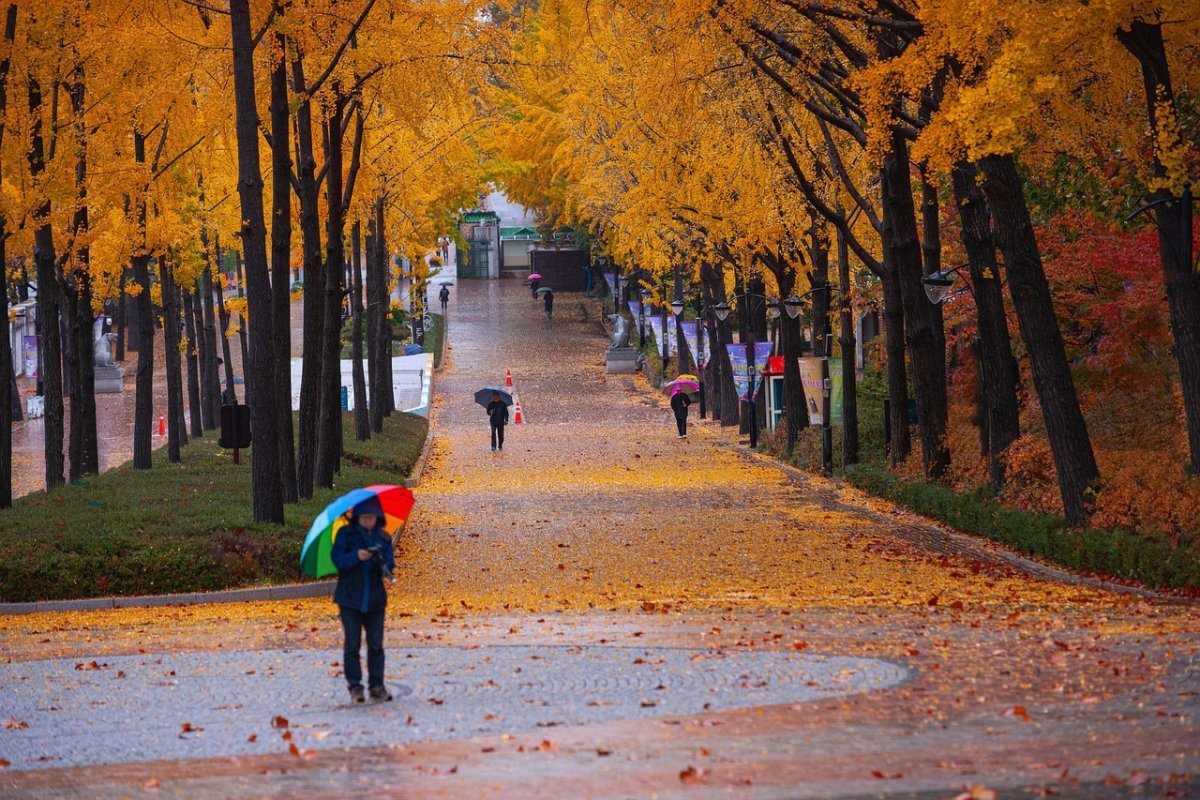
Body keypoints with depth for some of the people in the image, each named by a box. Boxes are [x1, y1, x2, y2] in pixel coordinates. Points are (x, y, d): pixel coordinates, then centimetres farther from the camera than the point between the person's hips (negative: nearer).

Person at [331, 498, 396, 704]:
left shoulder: (383, 538, 7)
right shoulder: (346, 534, 0)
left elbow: (390, 564, 2)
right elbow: (337, 559, -8)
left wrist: (383, 564, -22)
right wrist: (356, 556, -26)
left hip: (375, 598, 2)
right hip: (350, 598, -2)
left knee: (376, 644, 4)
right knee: (352, 644, -3)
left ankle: (377, 685, 10)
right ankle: (355, 686, 3)